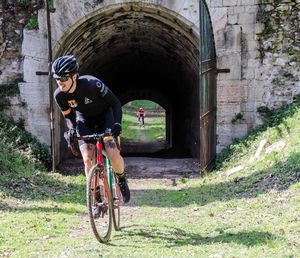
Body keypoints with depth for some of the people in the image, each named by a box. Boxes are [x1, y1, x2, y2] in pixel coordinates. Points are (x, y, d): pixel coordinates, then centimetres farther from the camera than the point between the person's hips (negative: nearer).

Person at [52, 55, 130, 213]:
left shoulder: (92, 84, -33)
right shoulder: (59, 95, -21)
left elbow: (115, 103, -23)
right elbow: (68, 116, -2)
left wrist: (117, 123, -35)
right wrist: (71, 129, -22)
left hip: (104, 117, -3)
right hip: (85, 121, 3)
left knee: (113, 154, -22)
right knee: (88, 159, -14)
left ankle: (122, 181, 9)